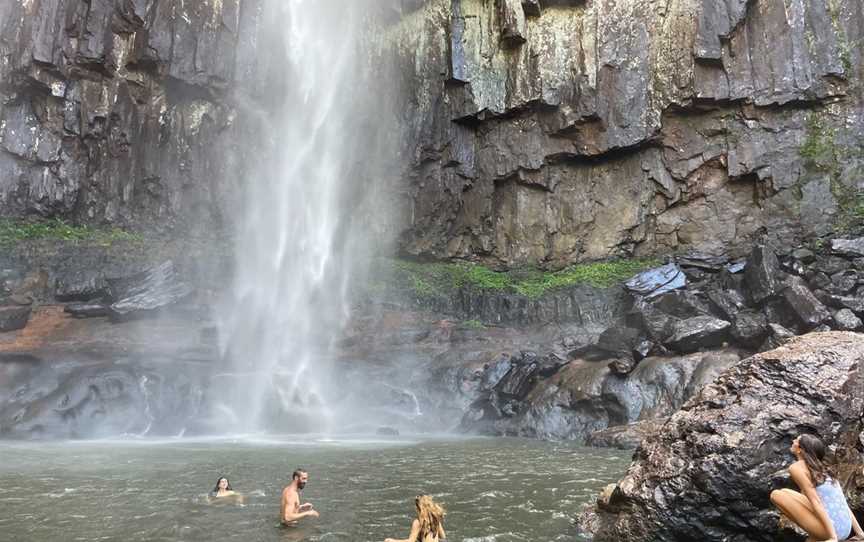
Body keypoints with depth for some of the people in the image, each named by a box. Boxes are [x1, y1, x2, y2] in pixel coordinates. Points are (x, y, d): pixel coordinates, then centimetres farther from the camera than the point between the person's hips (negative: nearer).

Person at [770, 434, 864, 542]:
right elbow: (841, 502, 17)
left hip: (832, 530, -8)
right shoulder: (822, 468, 16)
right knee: (785, 492, 17)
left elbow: (816, 502, -15)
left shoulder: (796, 467, -9)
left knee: (776, 495, -5)